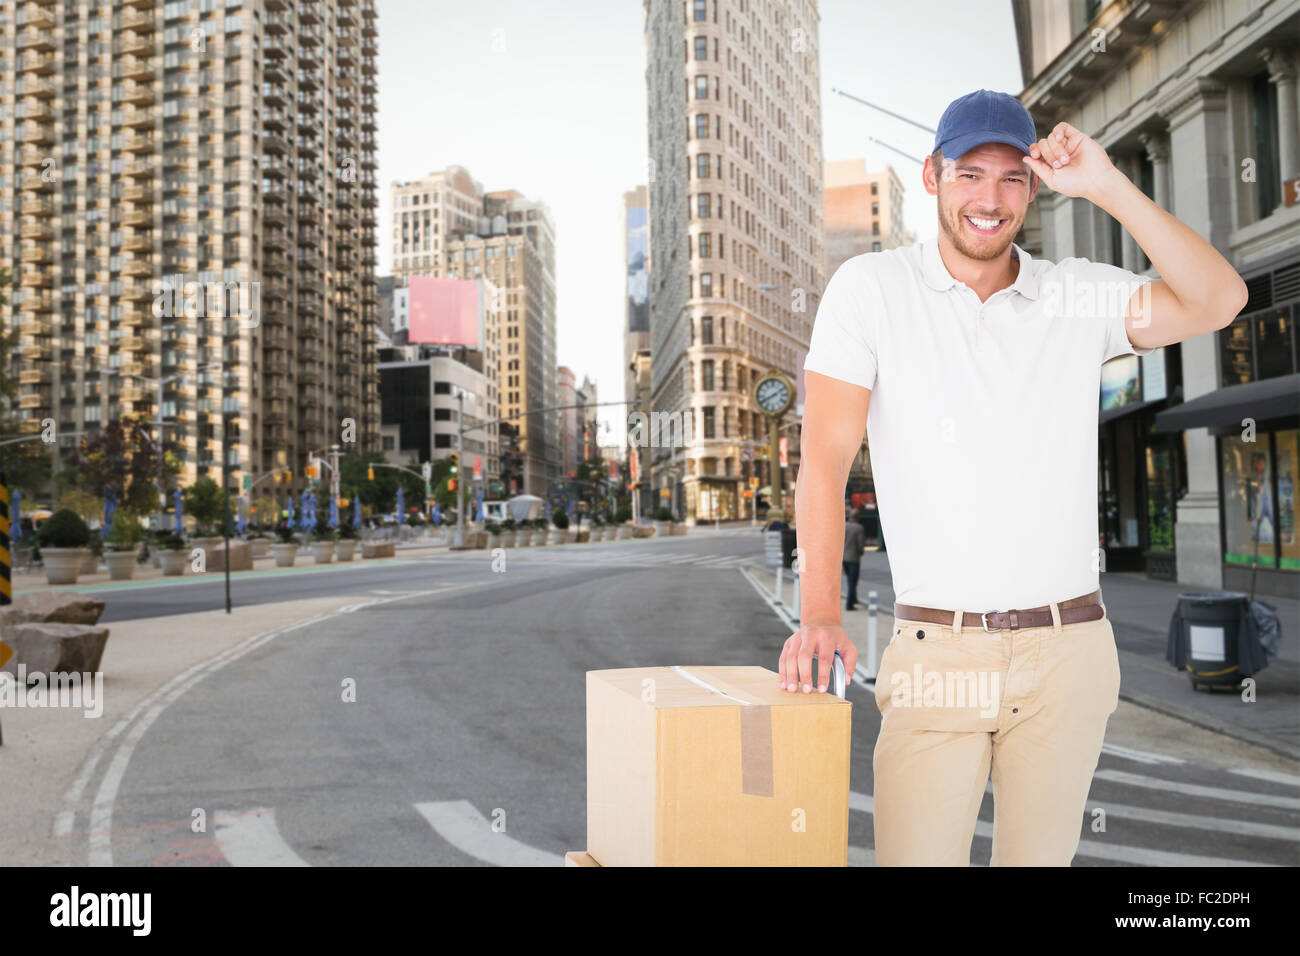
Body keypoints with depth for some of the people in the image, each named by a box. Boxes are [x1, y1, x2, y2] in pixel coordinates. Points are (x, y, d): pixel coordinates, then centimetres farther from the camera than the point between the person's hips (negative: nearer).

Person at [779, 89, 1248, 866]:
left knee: (1042, 855, 11)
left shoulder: (1082, 296, 7)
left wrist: (1107, 187, -10)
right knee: (916, 854, -6)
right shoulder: (871, 288, -1)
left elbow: (1219, 302, -7)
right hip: (935, 649, -2)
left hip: (1069, 648, 3)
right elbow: (826, 457, -8)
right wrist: (820, 611, -18)